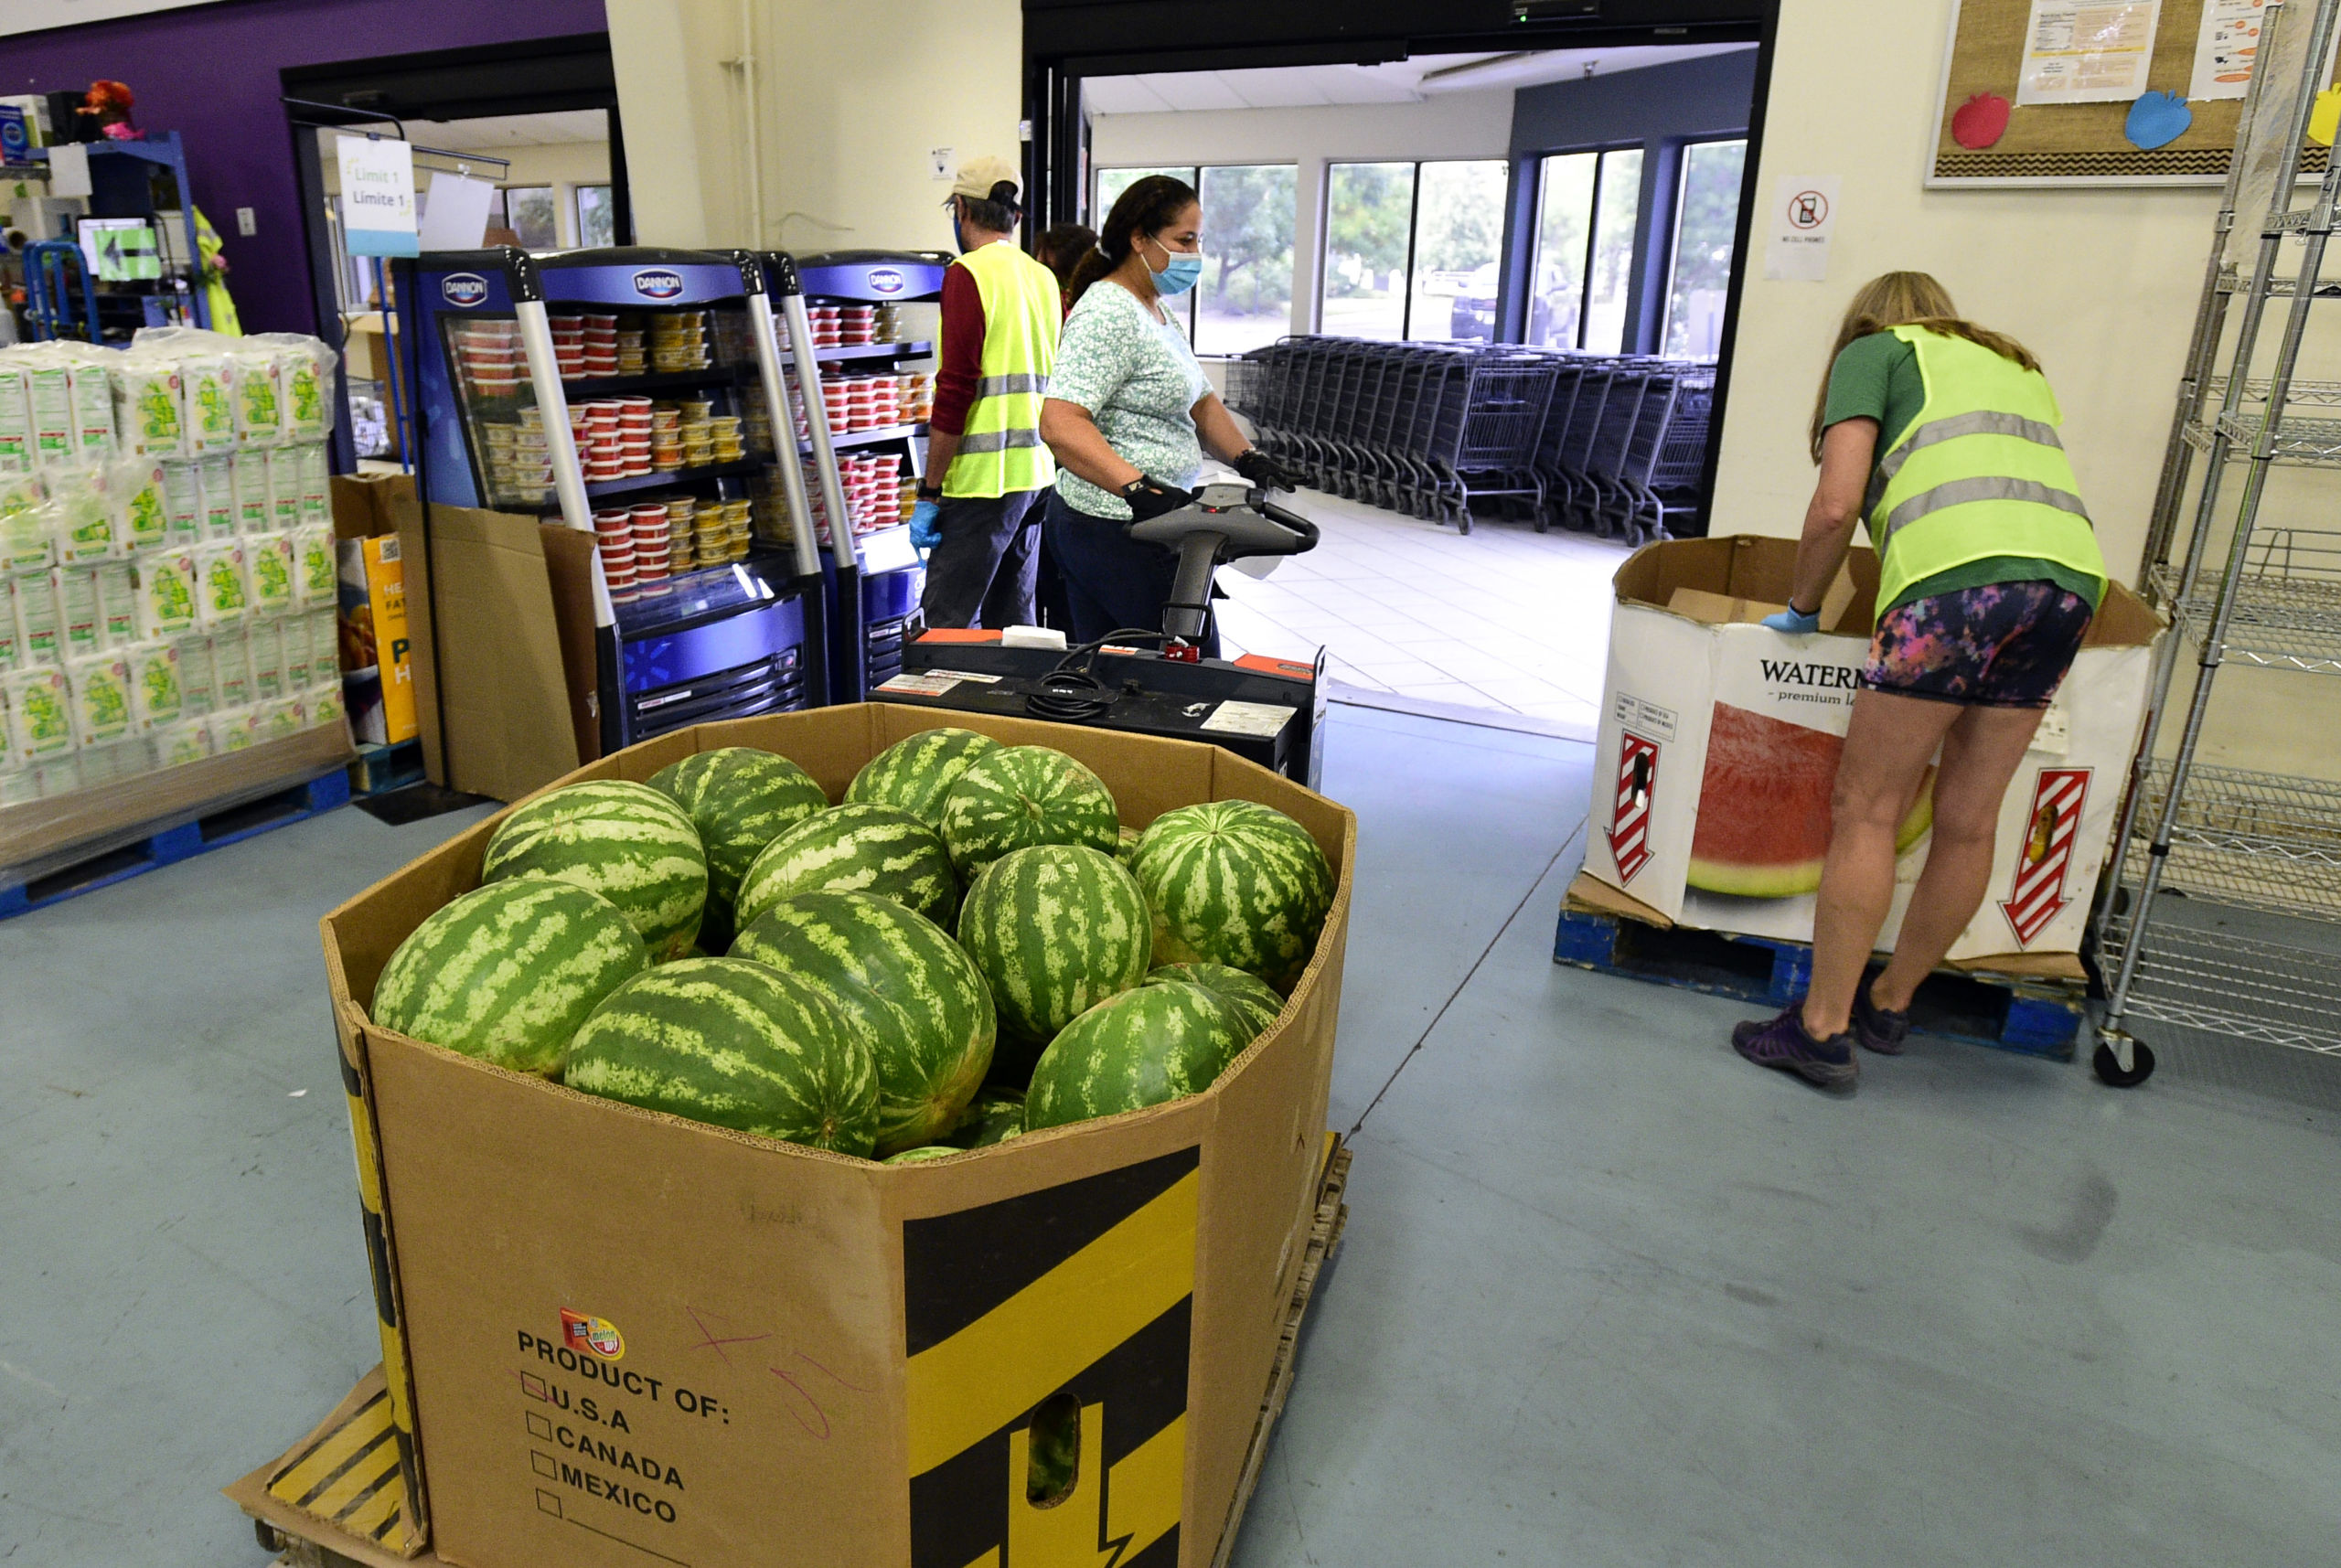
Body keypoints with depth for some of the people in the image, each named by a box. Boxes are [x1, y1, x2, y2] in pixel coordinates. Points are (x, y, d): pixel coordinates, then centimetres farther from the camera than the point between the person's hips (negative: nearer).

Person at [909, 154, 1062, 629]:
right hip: (1036, 474, 8)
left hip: (983, 476, -8)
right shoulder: (1044, 277, 14)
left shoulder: (969, 273, -8)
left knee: (947, 625, -6)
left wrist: (929, 493, -12)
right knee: (1013, 625, 13)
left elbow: (955, 389, -15)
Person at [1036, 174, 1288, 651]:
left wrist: (1249, 459, 7)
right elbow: (1058, 424, -27)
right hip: (1120, 530, -10)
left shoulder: (1156, 312, 19)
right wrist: (1138, 488, -37)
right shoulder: (1107, 315, -16)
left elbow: (1199, 402, 24)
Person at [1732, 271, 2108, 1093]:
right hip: (2070, 574, 7)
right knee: (1968, 817, 13)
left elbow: (1836, 505, 2)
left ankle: (1823, 1027, 4)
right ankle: (1888, 1004, 27)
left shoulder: (1873, 349, 16)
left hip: (1961, 575, -7)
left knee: (1867, 808, 0)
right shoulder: (2015, 362, 35)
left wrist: (1801, 608, 15)